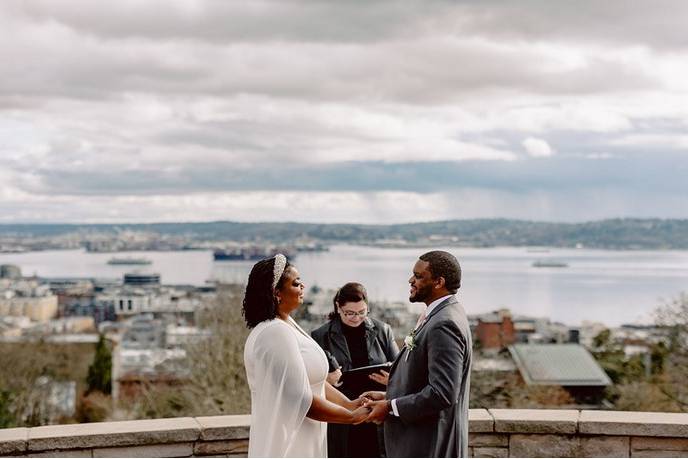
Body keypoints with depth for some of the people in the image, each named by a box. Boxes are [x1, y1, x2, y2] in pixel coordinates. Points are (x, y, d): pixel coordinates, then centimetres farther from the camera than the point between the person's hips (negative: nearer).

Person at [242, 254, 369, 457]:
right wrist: (352, 416, -13)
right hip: (287, 442, -9)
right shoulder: (276, 334, -21)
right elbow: (303, 401, -23)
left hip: (300, 440, 9)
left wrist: (350, 404, 1)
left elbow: (310, 380, 12)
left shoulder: (287, 325, 10)